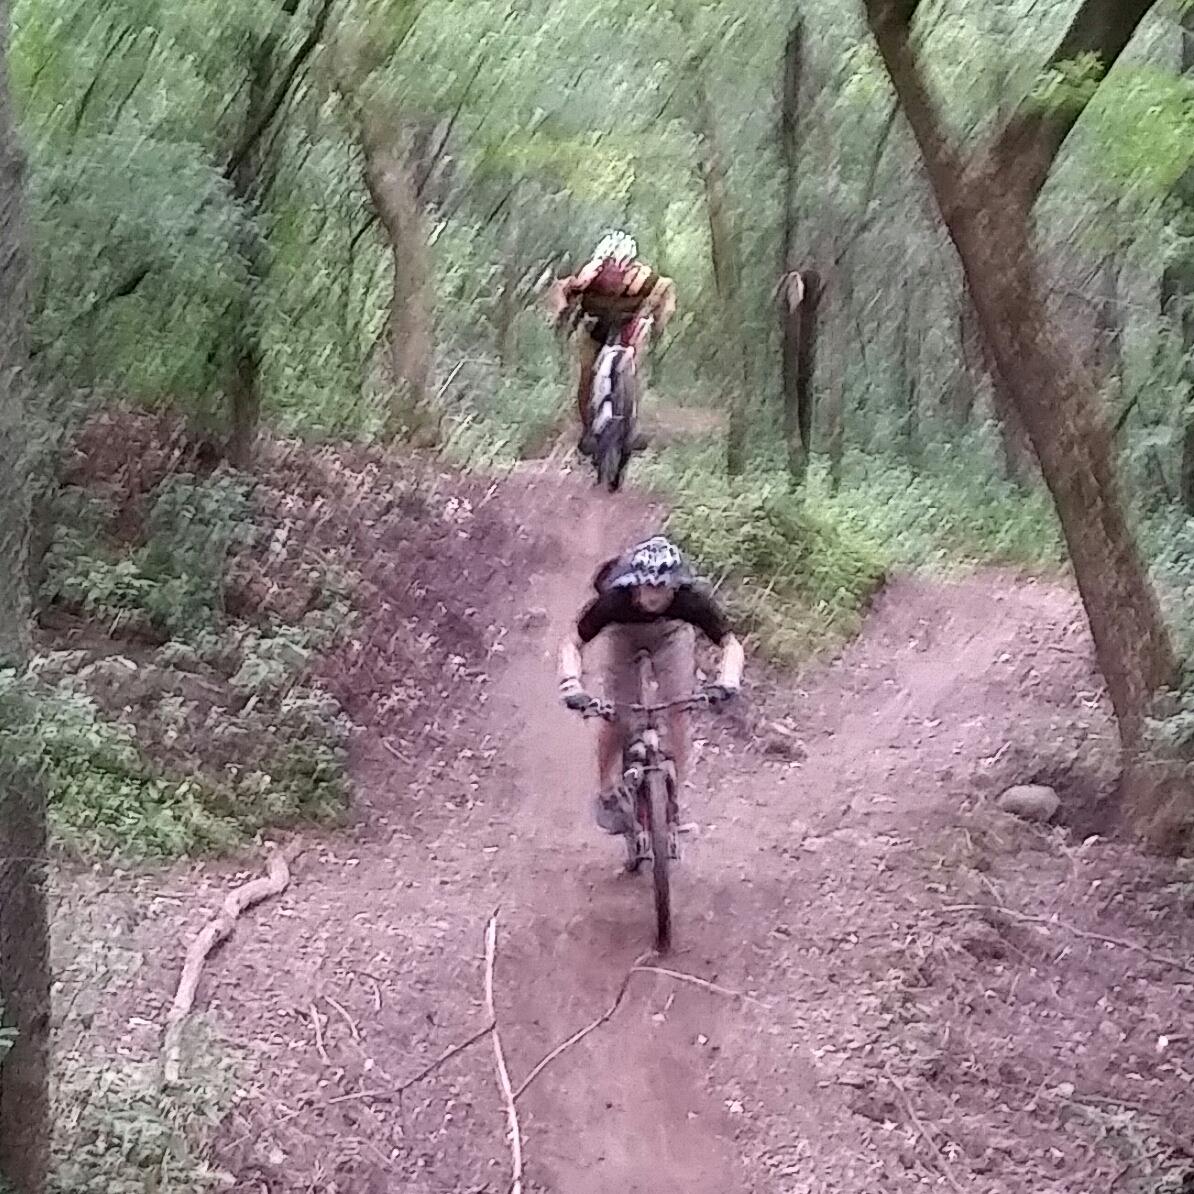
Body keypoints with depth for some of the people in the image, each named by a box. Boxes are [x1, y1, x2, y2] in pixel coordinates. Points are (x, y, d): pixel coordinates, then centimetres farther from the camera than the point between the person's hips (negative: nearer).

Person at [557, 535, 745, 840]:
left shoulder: (693, 600, -38)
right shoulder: (614, 600, -39)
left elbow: (731, 644, -29)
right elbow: (572, 643, -28)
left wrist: (726, 682, -48)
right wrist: (572, 686, -45)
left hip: (672, 632, 0)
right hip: (625, 633, 0)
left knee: (678, 710, -13)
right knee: (616, 717, -6)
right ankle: (608, 794, 16)